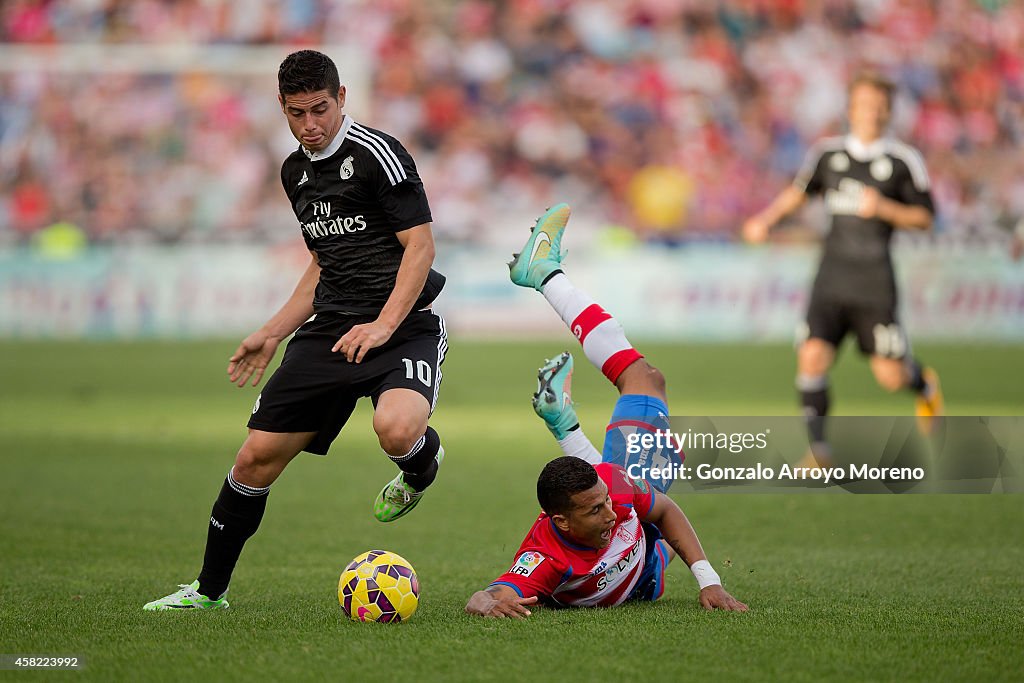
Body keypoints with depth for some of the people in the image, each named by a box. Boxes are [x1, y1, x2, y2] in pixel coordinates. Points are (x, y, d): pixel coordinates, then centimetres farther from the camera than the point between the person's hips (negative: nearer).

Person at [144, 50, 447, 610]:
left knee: (396, 430, -36)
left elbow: (420, 245, -12)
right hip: (328, 330, 6)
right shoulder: (295, 172, 15)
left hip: (401, 329, -6)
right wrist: (272, 335, 20)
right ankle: (209, 589, 15)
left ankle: (422, 463, 3)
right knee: (257, 456, 0)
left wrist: (383, 324, -21)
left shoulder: (377, 154, -9)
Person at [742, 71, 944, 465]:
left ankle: (924, 383, 37)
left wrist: (884, 208, -13)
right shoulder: (827, 153, 8)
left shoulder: (904, 160, -1)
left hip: (875, 282, -2)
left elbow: (924, 218, 3)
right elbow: (799, 191, 25)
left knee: (891, 377, -1)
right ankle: (817, 445, -5)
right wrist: (766, 219, 11)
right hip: (832, 275, 2)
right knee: (813, 355, -17)